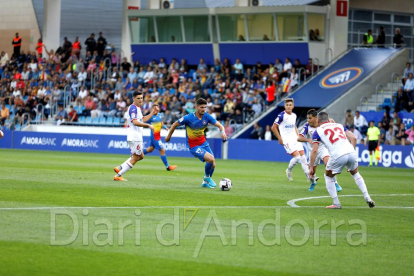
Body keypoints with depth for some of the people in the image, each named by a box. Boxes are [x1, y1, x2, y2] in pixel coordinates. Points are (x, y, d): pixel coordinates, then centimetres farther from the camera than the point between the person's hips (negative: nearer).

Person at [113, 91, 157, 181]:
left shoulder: (138, 108, 19)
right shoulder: (133, 108, -14)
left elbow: (143, 120, 27)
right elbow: (135, 122, -24)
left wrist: (153, 112, 20)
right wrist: (148, 125, -24)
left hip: (138, 136, 10)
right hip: (134, 137, -10)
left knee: (140, 156, 17)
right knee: (135, 158, -7)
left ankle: (119, 168, 14)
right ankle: (118, 176, -6)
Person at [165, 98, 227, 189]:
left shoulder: (206, 116, -7)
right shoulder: (189, 118, -19)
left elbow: (219, 125, -7)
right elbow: (175, 124, -6)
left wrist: (222, 132, -30)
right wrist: (169, 136, 6)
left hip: (203, 143, 6)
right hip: (193, 146, -6)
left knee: (213, 164, 1)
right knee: (211, 159, -23)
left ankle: (205, 182, 26)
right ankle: (206, 177, 3)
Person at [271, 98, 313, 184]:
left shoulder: (294, 115, 10)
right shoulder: (281, 115, -11)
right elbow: (273, 127, -9)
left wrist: (298, 135, 12)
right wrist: (280, 139, -10)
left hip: (295, 139, 7)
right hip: (287, 140, -7)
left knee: (303, 156, -2)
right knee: (297, 157, -17)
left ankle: (308, 176, 3)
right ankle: (289, 171, 10)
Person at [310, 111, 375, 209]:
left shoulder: (317, 132, 15)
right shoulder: (339, 125, 26)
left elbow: (314, 150, 6)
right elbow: (353, 138, 16)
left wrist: (311, 167, 11)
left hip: (337, 156, -4)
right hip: (351, 152, 4)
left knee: (328, 176, 22)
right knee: (355, 174, 30)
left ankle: (336, 203, 16)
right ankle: (367, 197, 19)